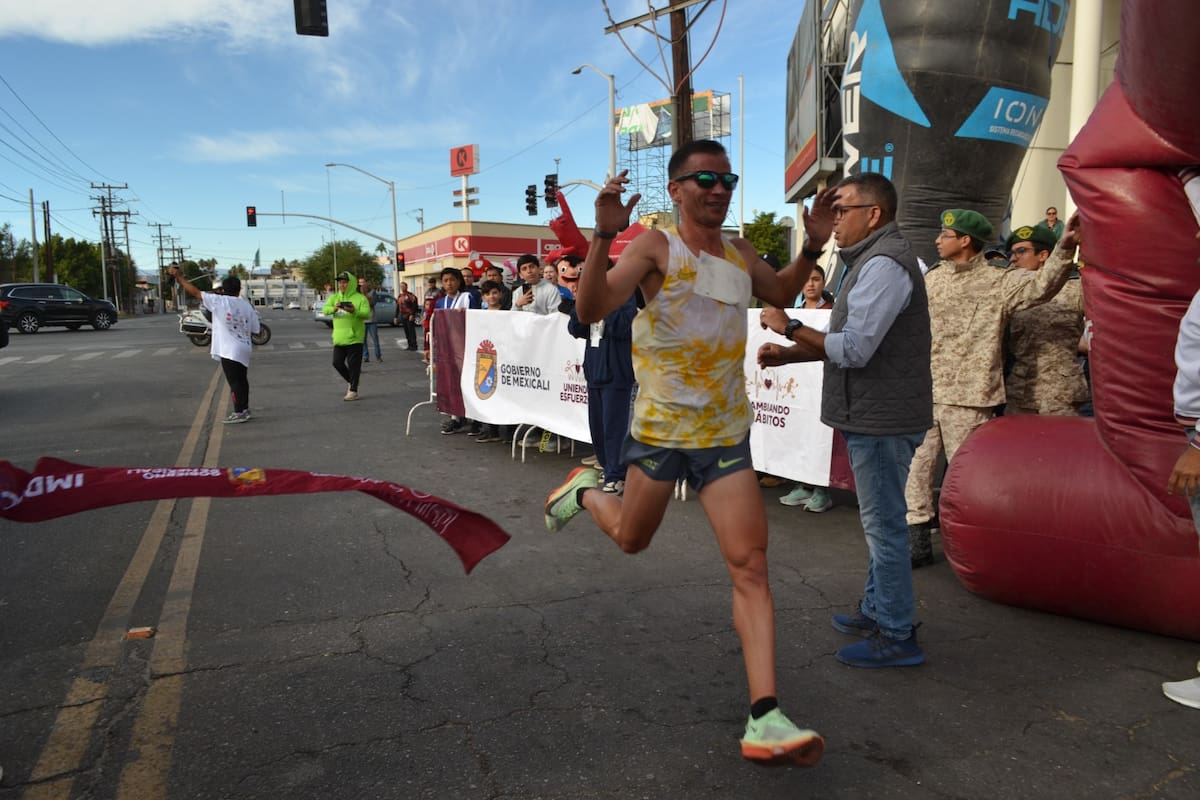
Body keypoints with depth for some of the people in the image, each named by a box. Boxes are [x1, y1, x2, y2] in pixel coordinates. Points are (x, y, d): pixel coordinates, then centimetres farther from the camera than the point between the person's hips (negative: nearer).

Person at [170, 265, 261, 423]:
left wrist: (178, 276, 0)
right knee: (241, 380, 17)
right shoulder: (247, 305, 2)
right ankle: (244, 409, 27)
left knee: (234, 382, -1)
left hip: (228, 350, -5)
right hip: (243, 349, 5)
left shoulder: (219, 301, -10)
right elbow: (255, 329, 4)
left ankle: (239, 413, 2)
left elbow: (195, 292, -8)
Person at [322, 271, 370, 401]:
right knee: (337, 362, 8)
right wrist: (333, 308, -27)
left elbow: (367, 314, -15)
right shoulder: (334, 297, 9)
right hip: (339, 337, 5)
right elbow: (325, 310, -5)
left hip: (354, 337, -5)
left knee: (353, 364, -3)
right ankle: (350, 381, 31)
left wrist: (354, 311, -33)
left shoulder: (360, 298, -4)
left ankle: (353, 391, 5)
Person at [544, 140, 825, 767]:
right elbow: (590, 310, -22)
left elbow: (781, 293, 29)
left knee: (750, 564, -7)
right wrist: (603, 235, -35)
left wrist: (811, 249, 11)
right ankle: (585, 490, 51)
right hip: (659, 427, -3)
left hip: (726, 434, 4)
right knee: (631, 539, 17)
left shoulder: (739, 253, 8)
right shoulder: (655, 246, -9)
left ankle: (763, 721, -6)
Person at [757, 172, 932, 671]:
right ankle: (876, 611, 33)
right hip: (875, 413, 11)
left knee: (884, 524, -2)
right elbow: (856, 342, 17)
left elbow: (854, 348, -24)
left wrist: (790, 328, -14)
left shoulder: (884, 264, -17)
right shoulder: (875, 258, 17)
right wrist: (790, 354, 8)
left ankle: (896, 637, 10)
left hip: (881, 417, -11)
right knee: (880, 520, 19)